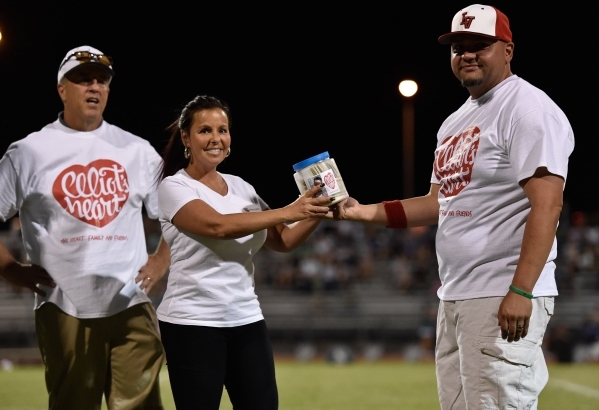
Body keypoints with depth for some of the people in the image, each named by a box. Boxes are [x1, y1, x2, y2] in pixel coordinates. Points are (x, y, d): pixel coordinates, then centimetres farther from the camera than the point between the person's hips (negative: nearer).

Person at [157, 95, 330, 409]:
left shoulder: (241, 188, 13)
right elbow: (218, 225, -24)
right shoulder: (174, 187, -7)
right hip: (192, 324, -6)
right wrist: (287, 212, -27)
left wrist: (317, 213, -6)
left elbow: (282, 241, 13)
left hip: (246, 321, 6)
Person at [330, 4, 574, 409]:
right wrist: (366, 212, 16)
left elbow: (546, 205, -19)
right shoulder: (455, 122, 19)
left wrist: (520, 292, -26)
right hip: (454, 297, 10)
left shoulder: (528, 109, -10)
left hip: (503, 299, -10)